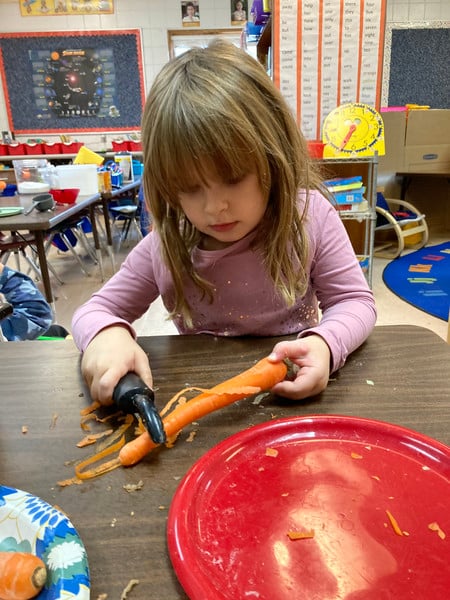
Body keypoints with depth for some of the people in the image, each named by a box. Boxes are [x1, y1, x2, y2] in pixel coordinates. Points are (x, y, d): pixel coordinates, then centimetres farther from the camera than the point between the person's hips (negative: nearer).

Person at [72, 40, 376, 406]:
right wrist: (106, 335, -24)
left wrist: (324, 344, -26)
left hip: (294, 399, 0)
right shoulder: (166, 245, -8)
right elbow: (96, 311, 0)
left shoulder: (311, 217, -11)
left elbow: (356, 302, -5)